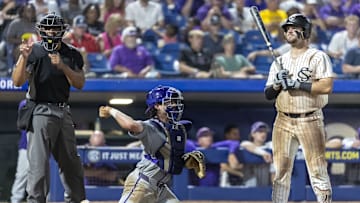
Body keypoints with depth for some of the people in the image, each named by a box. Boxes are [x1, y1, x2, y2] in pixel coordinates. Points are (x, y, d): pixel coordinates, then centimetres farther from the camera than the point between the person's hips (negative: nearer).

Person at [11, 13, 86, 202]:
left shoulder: (72, 55, 6)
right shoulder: (33, 52, -6)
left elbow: (79, 84, -2)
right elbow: (17, 82, -13)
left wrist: (62, 66, -17)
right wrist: (24, 58, -28)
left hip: (63, 113, 5)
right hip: (40, 112, -5)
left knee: (71, 162, 14)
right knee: (39, 163, -12)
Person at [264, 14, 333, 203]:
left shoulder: (318, 57, -1)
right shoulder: (280, 61, 16)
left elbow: (327, 87, -14)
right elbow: (268, 95, 13)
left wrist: (297, 84, -16)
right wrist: (277, 84, -8)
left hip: (310, 121, -5)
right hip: (283, 121, 5)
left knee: (317, 171, -8)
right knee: (280, 171, 3)